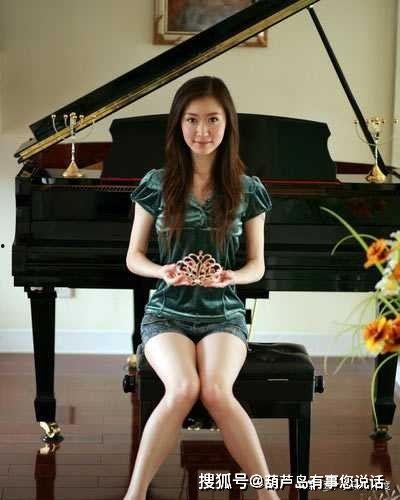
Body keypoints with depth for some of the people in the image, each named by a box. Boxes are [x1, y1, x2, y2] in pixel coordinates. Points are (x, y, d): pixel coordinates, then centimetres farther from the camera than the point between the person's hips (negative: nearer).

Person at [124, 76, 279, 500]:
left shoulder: (248, 190, 3)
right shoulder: (157, 184, 1)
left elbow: (257, 265, 9)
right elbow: (133, 257, 7)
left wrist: (230, 277, -15)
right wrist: (163, 272, -15)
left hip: (223, 314, 0)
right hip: (167, 313, 0)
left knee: (216, 391, -31)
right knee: (183, 388, -31)